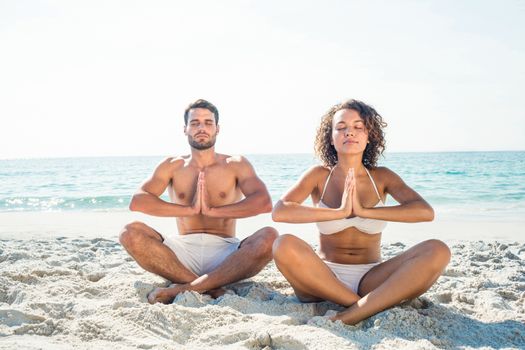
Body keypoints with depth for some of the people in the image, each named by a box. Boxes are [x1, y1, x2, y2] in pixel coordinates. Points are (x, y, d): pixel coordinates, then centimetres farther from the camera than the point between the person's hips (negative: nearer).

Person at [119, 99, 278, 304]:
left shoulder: (235, 165, 8)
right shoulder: (172, 166, 12)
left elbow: (264, 203, -10)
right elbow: (137, 202, -5)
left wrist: (212, 210, -16)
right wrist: (190, 209, -14)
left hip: (225, 252, -1)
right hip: (183, 250, 1)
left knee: (269, 237, -30)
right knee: (130, 233, -23)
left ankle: (181, 289, -32)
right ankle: (212, 290, -28)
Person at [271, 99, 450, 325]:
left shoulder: (381, 177, 4)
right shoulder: (319, 176, 1)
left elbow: (426, 212, -13)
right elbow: (279, 212, -16)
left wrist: (364, 211, -21)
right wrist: (339, 212, -23)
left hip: (371, 280, 1)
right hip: (325, 280, -1)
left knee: (437, 251, -22)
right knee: (284, 246, -32)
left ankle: (354, 314, -31)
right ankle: (368, 307, -22)